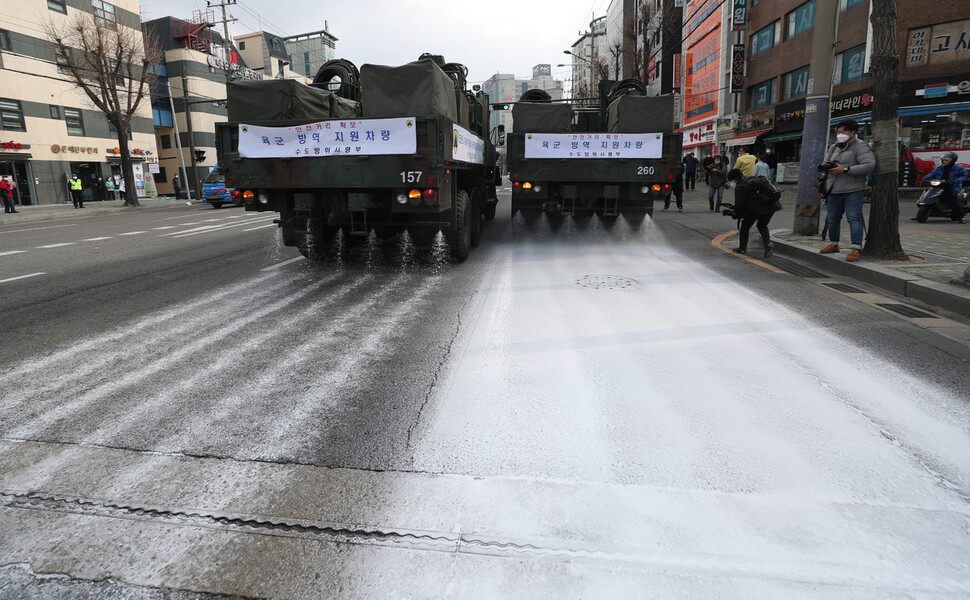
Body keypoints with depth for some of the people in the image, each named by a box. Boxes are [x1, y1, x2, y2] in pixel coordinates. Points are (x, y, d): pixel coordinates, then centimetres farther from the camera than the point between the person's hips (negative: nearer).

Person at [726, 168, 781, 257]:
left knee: (745, 226, 10)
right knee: (762, 226, 24)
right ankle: (768, 244, 3)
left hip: (758, 207, -8)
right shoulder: (752, 179, 24)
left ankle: (742, 249, 18)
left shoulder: (740, 187, -4)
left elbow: (739, 205, -6)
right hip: (773, 205, 8)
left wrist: (738, 213, 14)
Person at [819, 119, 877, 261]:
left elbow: (869, 165, -18)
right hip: (834, 190, 7)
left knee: (854, 218, -14)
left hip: (853, 191, -7)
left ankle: (856, 248, -16)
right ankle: (833, 244, 27)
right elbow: (827, 160, 31)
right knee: (832, 218, 13)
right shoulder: (834, 147, 17)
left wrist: (845, 170, -21)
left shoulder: (860, 146, -6)